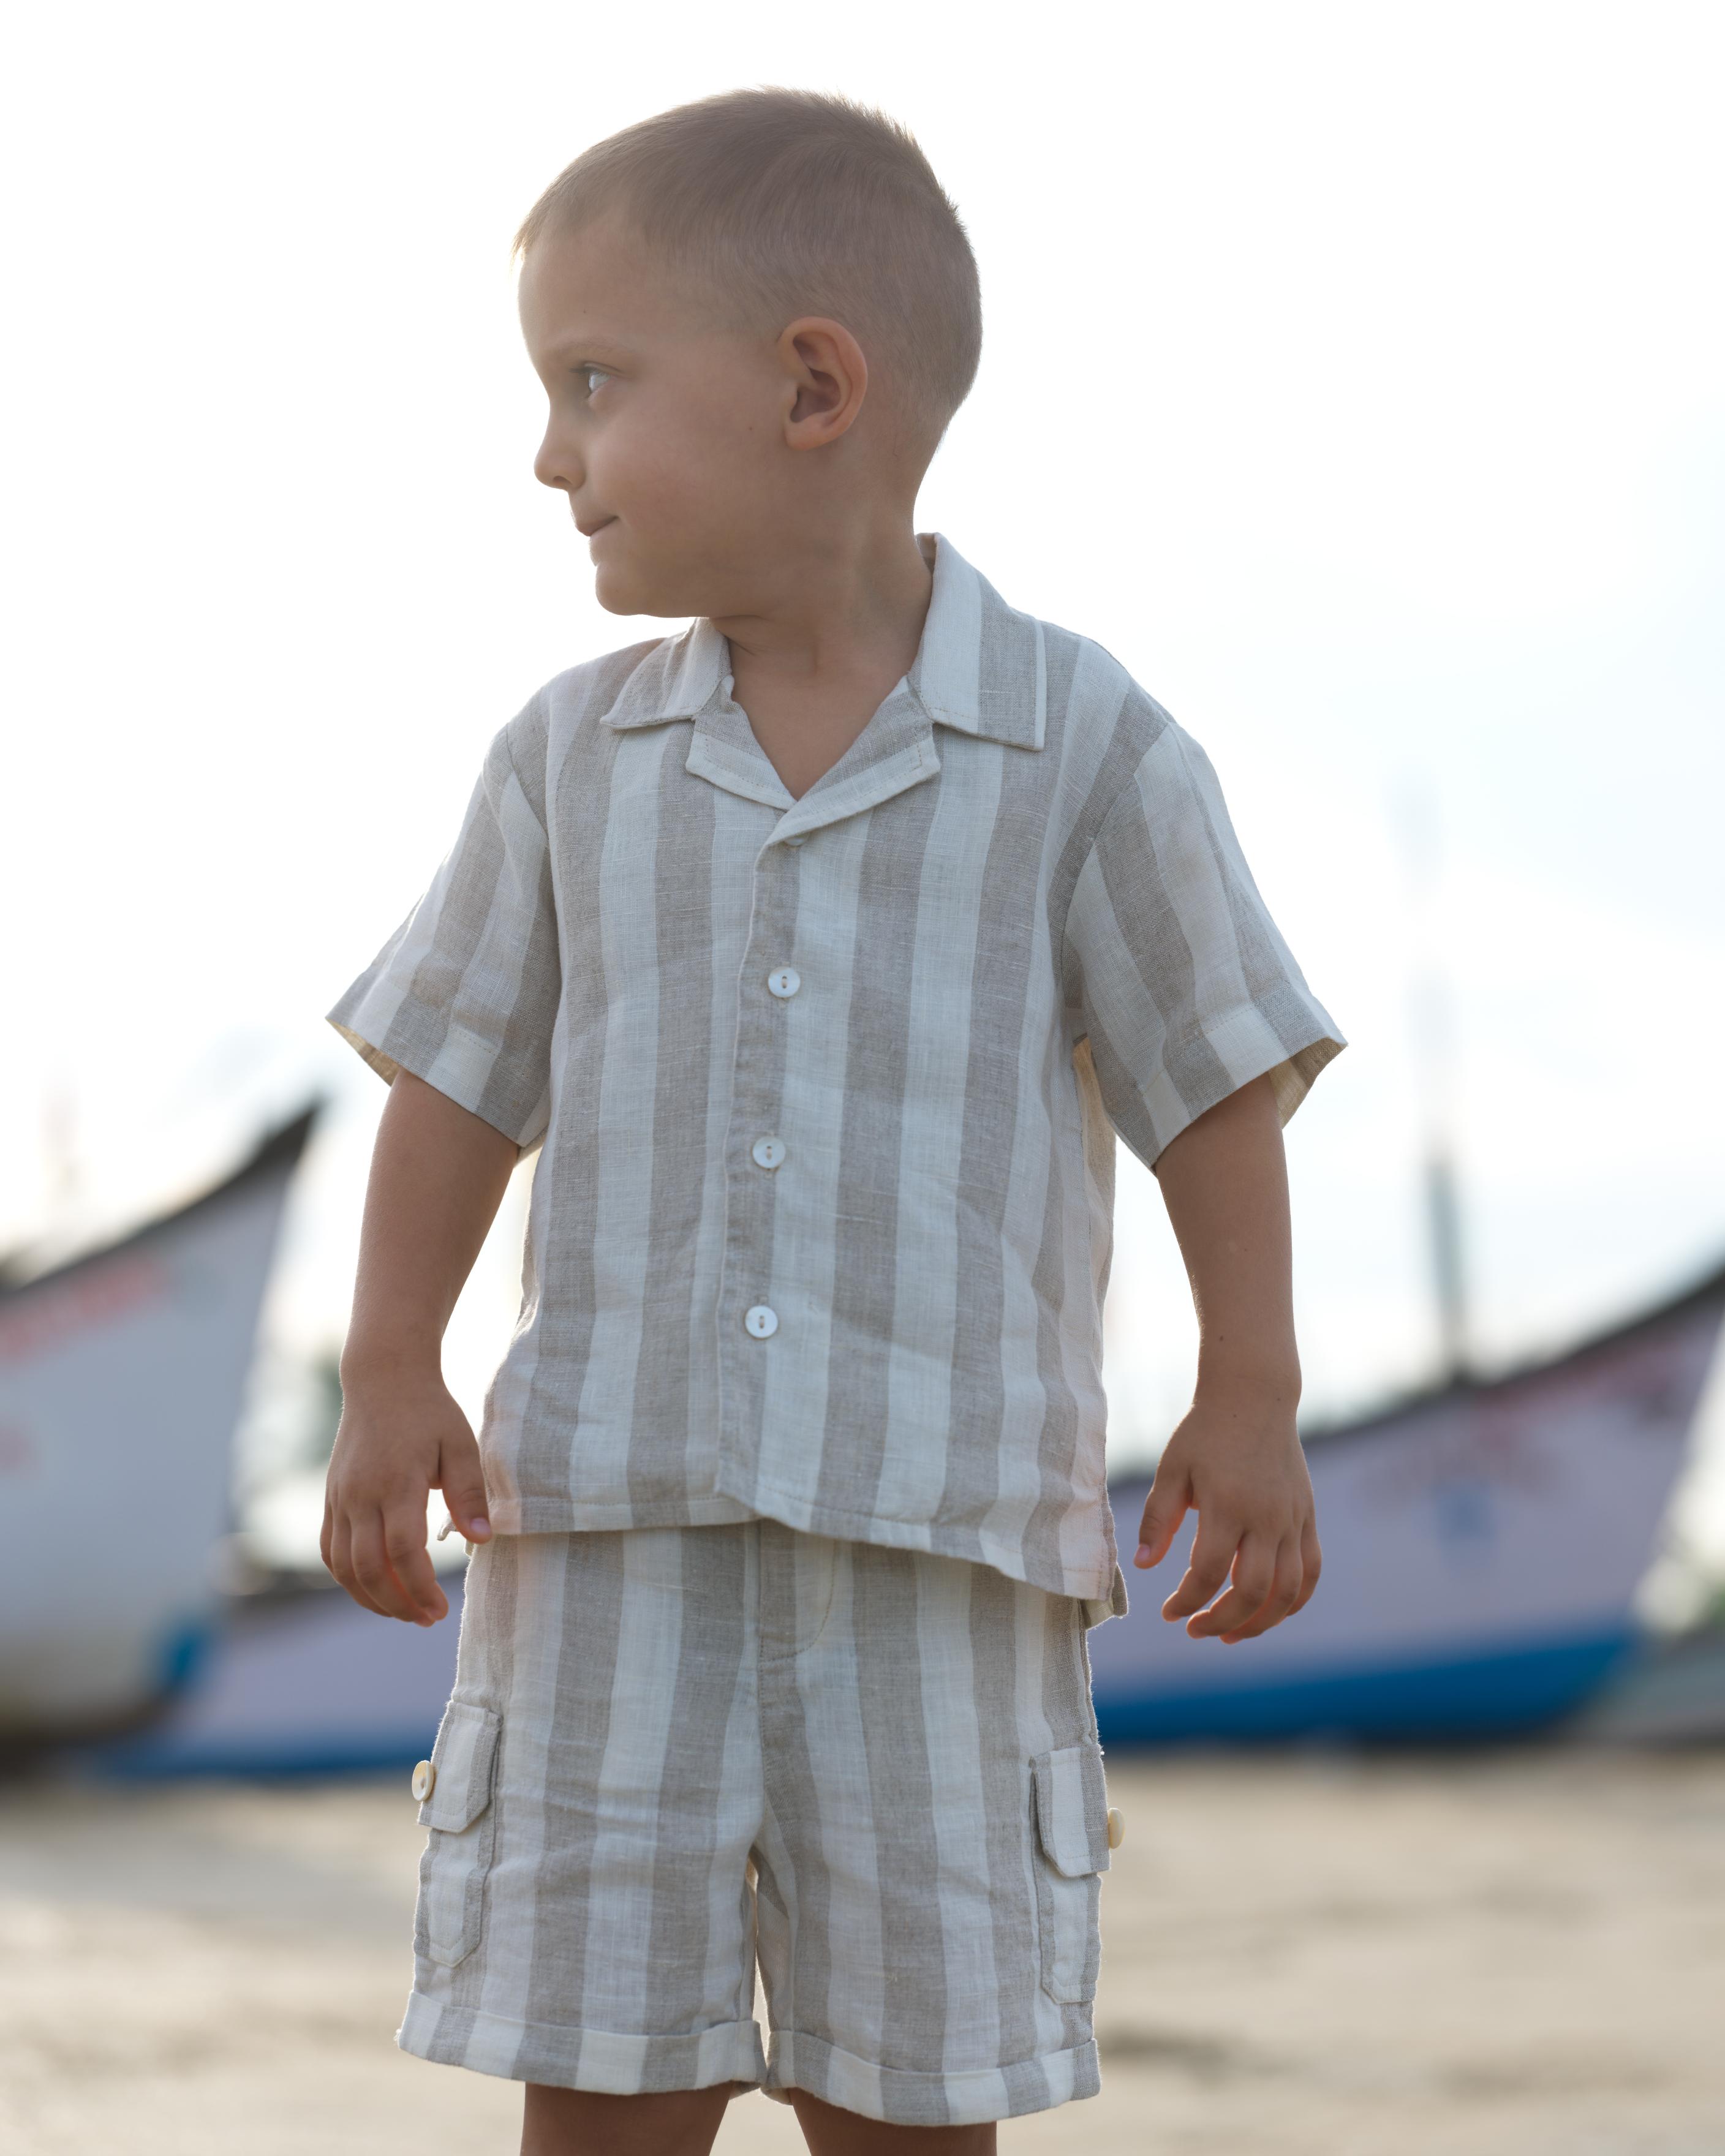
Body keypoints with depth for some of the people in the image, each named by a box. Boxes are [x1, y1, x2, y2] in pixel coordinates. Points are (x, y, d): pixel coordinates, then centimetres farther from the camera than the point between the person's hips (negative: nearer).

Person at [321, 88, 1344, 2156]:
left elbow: (1217, 1080, 1)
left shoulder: (1085, 748, -3)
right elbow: (458, 1078, 9)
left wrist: (1248, 1399, -3)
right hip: (607, 1507, 2)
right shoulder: (572, 756, 5)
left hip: (941, 1520, -2)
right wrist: (391, 1375, 1)